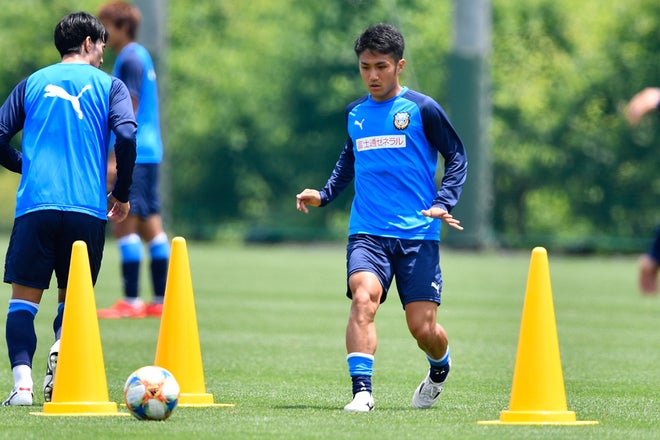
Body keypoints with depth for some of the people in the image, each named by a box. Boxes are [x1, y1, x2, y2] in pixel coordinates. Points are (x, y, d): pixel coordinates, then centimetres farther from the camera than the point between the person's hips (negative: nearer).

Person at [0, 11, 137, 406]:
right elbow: (127, 136, -6)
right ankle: (61, 350, -18)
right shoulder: (109, 86, 9)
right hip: (88, 209, -1)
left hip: (34, 206, 1)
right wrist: (122, 194, 5)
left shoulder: (32, 84, 15)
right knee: (73, 296, 13)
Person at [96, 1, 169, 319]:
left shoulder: (129, 59, -11)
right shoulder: (141, 56, 17)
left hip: (133, 153, -10)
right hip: (149, 151, 10)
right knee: (150, 225, 9)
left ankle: (131, 301, -11)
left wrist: (116, 158, -19)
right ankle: (161, 300, 10)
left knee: (124, 225, -9)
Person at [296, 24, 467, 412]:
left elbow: (457, 157, 4)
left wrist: (444, 203, -10)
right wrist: (325, 195, 16)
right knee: (363, 298, -25)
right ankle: (362, 391, -29)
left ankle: (440, 367, 32)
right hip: (367, 232, 3)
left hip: (418, 234, -2)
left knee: (422, 326, -3)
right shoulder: (354, 114, 12)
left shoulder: (422, 109, -1)